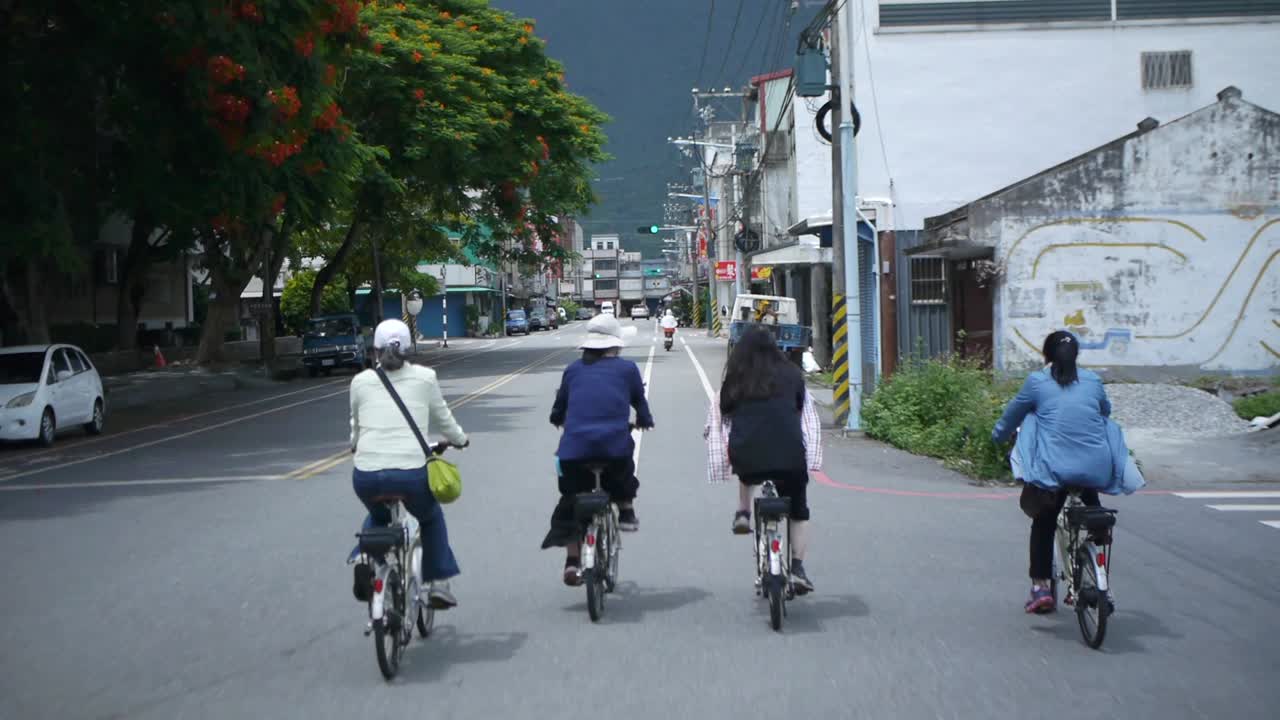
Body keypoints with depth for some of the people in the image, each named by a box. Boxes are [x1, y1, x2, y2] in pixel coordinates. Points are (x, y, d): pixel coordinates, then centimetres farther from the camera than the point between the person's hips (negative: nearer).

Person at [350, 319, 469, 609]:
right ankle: (438, 583, 22)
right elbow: (443, 418, 20)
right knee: (431, 517, 29)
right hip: (411, 472, -1)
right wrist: (459, 439, 41)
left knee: (377, 516, 35)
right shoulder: (424, 378, 7)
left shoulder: (361, 381, 11)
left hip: (367, 476, 1)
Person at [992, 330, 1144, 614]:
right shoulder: (1093, 381, 14)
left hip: (1056, 470, -2)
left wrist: (999, 436, 38)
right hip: (1097, 469, 3)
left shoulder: (1037, 382, 6)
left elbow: (1011, 417, 17)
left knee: (1043, 523, 18)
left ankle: (1040, 586, 10)